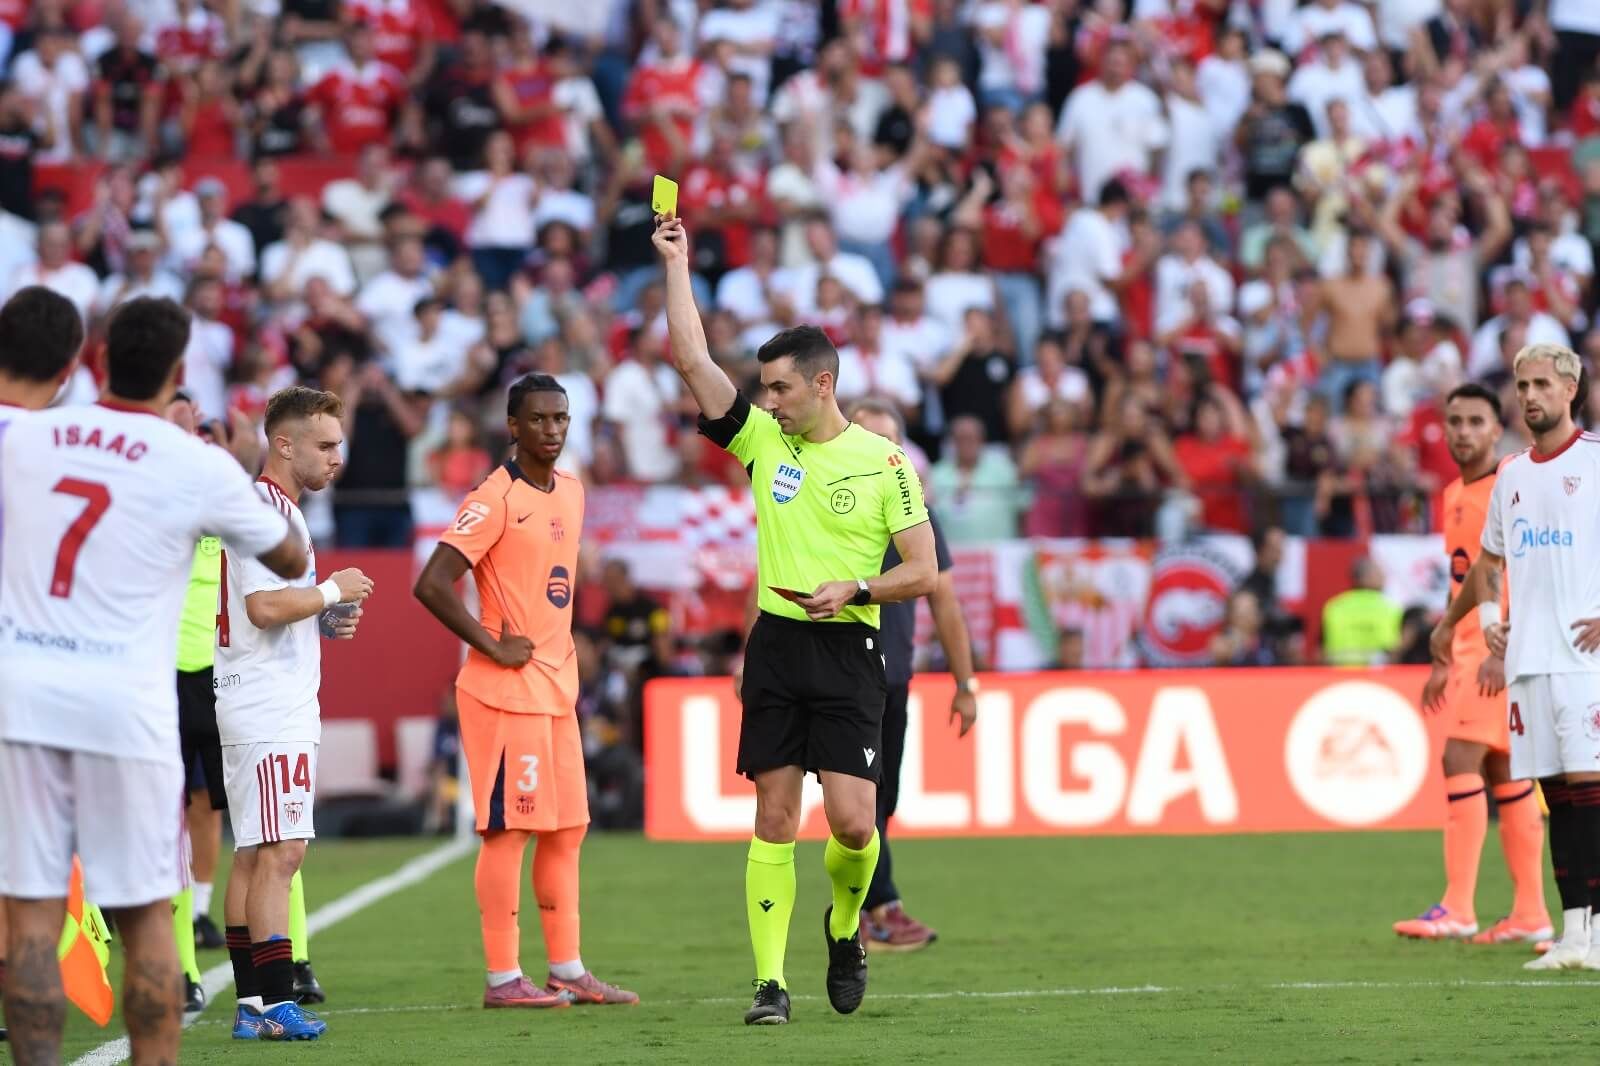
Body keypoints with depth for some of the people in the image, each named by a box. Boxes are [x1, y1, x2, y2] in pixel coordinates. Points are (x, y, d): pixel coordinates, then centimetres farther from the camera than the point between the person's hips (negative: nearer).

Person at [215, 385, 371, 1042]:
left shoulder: (275, 508, 19)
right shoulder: (265, 510, -14)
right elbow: (264, 605, -23)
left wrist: (326, 621, 12)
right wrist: (333, 590, -11)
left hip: (276, 708, 11)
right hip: (271, 709, -11)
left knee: (253, 857, 9)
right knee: (281, 852, -12)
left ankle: (251, 1006, 11)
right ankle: (275, 1005, -14)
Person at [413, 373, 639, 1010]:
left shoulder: (571, 491, 12)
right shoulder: (494, 499, -13)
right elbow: (431, 584, -19)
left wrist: (558, 645, 15)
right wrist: (493, 646, -17)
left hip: (558, 688, 8)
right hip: (505, 693, -8)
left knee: (567, 829, 10)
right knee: (508, 828, -6)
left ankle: (568, 971, 17)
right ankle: (503, 978, -2)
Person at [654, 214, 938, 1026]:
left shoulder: (883, 461, -1)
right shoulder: (762, 441, 7)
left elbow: (923, 572, 0)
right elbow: (691, 358, 3)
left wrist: (856, 590, -16)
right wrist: (677, 264, 2)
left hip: (848, 654, -3)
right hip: (776, 647, 3)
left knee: (853, 822, -10)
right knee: (774, 818, -1)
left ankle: (845, 927, 21)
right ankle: (770, 982, 1)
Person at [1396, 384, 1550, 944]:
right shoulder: (1455, 496, 17)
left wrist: (1504, 650, -24)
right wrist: (1444, 661, 21)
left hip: (1502, 650, -9)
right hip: (1470, 648, 9)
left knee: (1461, 760, -16)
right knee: (1504, 775, 8)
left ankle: (1457, 909, -17)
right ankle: (1531, 914, 10)